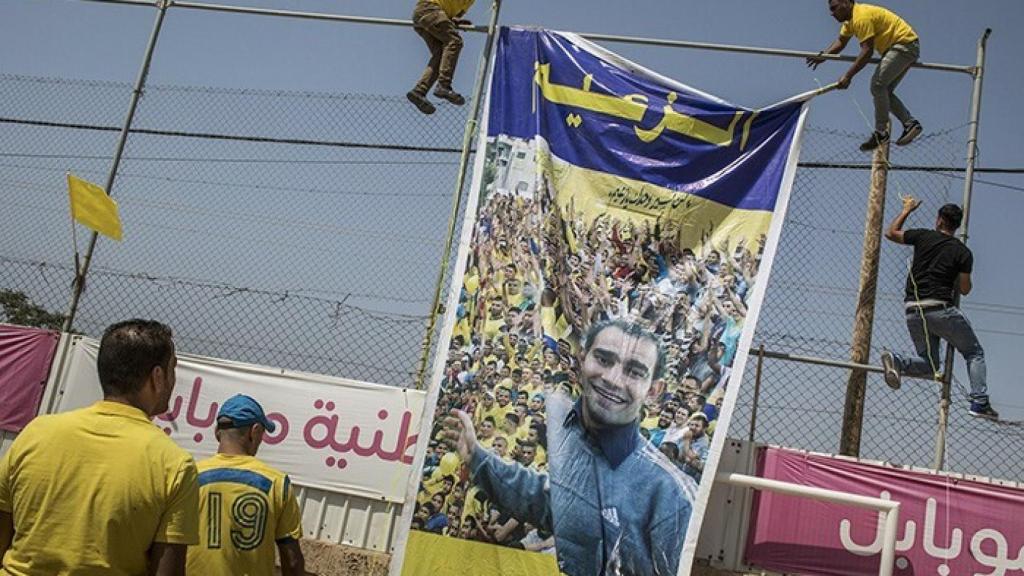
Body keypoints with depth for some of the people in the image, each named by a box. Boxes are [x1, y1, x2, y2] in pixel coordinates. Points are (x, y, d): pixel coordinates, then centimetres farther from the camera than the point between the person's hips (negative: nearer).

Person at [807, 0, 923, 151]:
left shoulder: (862, 16, -23)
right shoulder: (850, 18, 9)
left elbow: (867, 51, -28)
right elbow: (841, 41, 16)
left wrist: (848, 76, -29)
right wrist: (823, 55, -1)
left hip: (905, 44, -11)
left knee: (877, 84, -18)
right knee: (884, 91, 8)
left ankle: (881, 132, -16)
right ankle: (910, 123, 6)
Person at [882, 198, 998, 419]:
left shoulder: (923, 237, 7)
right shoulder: (963, 252, 2)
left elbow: (891, 233, 22)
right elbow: (964, 289, 3)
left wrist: (907, 209, 33)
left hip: (913, 313, 4)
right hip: (940, 309, -3)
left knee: (930, 365, 14)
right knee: (974, 352, 13)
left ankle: (897, 362, -15)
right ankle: (980, 402, -1)